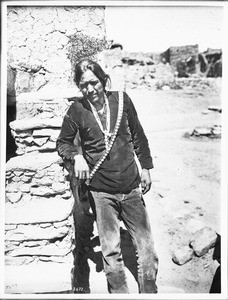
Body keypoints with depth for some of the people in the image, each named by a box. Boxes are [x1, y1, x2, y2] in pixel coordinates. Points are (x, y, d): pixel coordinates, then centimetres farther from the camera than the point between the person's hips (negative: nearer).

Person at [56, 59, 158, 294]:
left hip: (131, 186, 2)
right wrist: (76, 156, -14)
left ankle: (149, 291, 26)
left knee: (146, 247, 7)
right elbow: (63, 142, 7)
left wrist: (146, 167, 10)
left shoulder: (121, 99, 0)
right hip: (100, 191, -1)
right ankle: (119, 293, 27)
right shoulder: (77, 110, -4)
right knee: (111, 251, 8)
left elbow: (138, 135, 10)